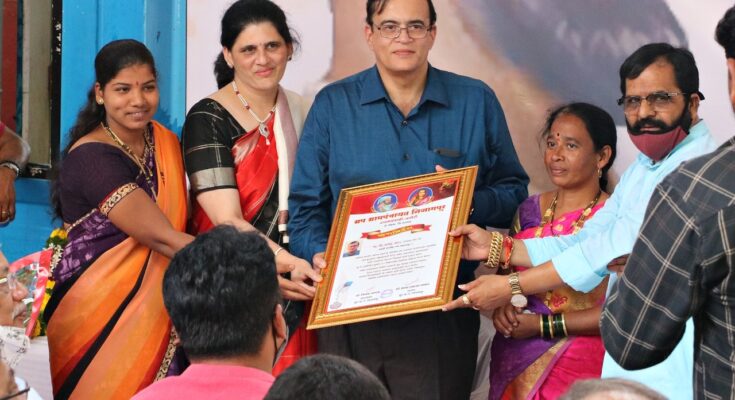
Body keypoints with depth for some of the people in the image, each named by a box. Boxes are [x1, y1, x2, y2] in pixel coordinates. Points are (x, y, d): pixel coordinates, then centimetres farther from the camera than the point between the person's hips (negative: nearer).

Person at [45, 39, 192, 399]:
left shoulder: (165, 142, 6)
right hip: (96, 312, -6)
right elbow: (163, 237, -25)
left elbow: (179, 223, 10)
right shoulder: (92, 158, -18)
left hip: (153, 312, 6)